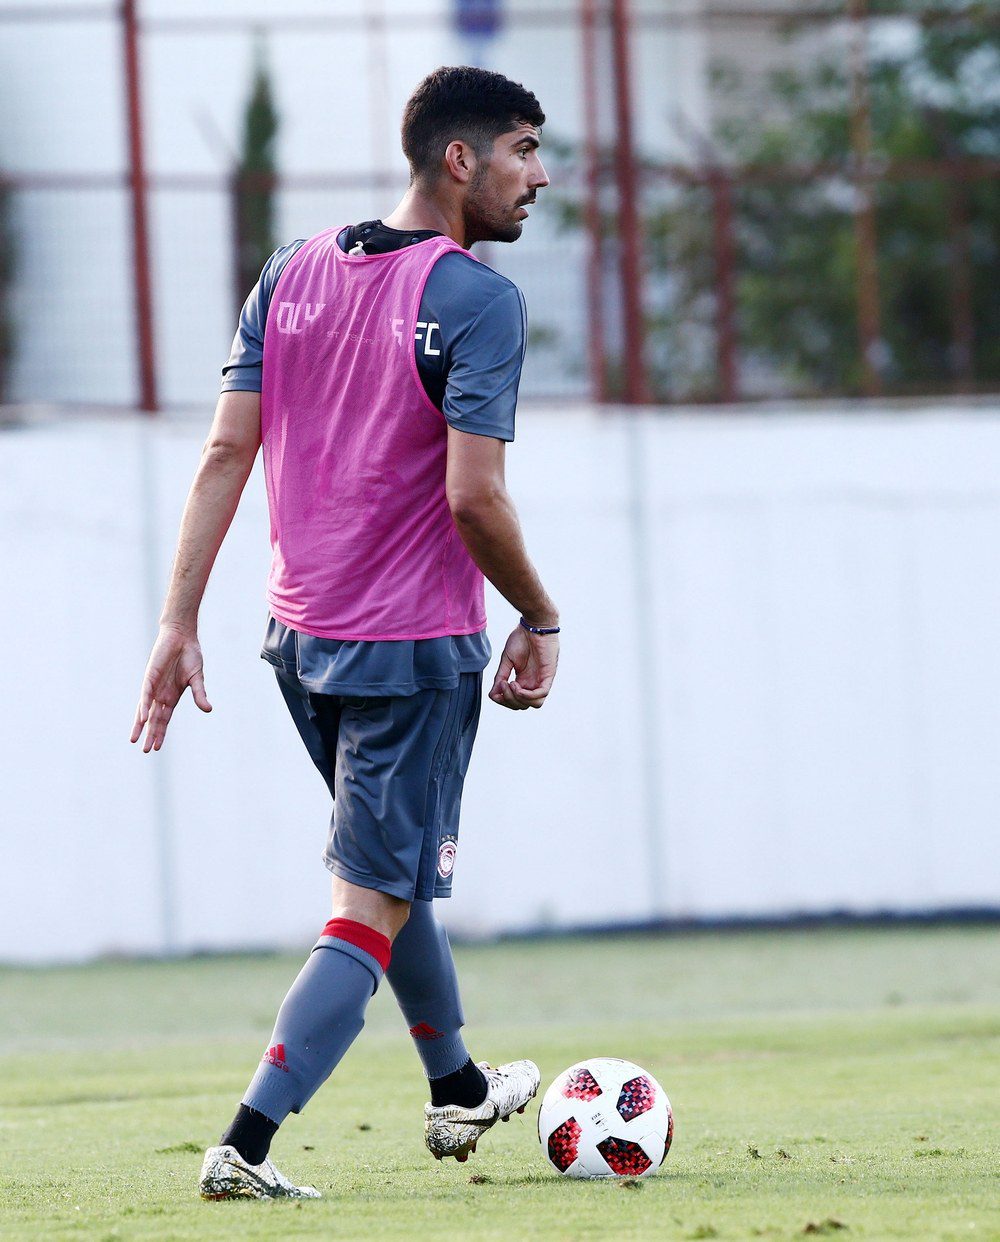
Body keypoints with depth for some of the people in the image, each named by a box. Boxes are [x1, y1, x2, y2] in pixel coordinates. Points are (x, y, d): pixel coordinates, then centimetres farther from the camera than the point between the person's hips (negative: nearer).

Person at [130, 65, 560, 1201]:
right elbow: (472, 498, -21)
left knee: (392, 868, 26)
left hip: (300, 638, 8)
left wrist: (179, 621, 2)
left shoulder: (292, 275, 6)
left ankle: (459, 1092, 42)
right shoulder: (477, 301, -15)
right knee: (373, 910, -3)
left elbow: (225, 452, 2)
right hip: (413, 646, -8)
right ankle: (245, 1147, -13)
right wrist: (540, 619, -6)